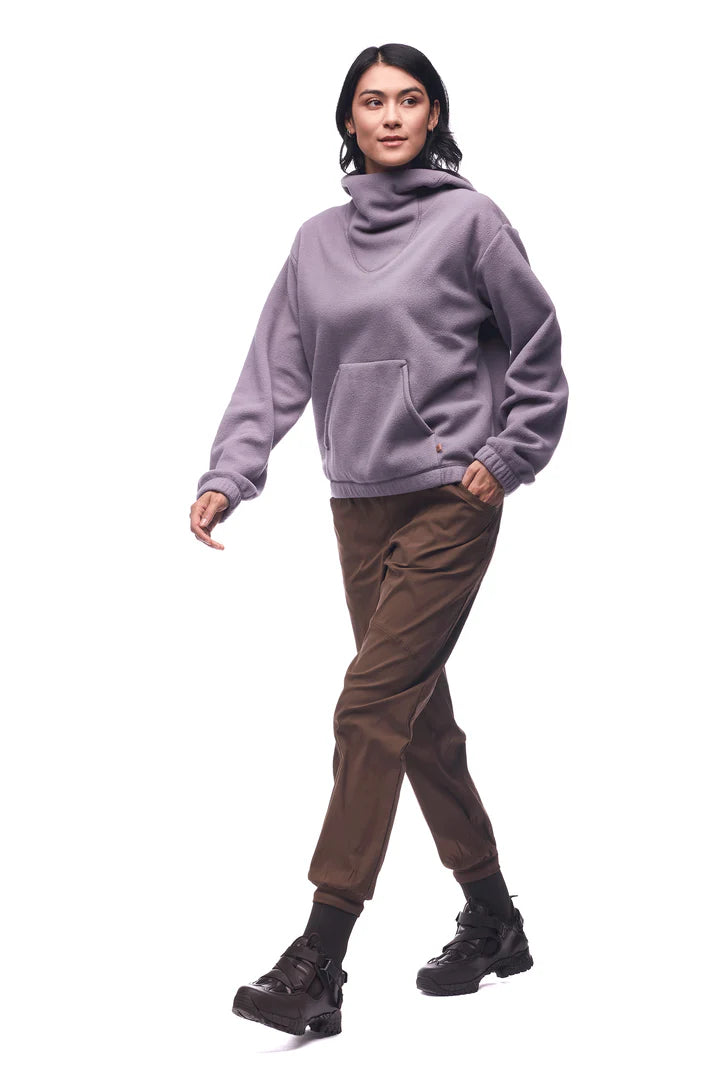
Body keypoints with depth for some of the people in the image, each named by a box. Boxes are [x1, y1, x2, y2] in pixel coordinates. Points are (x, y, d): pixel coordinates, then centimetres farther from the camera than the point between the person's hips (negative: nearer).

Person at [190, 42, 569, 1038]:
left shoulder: (468, 219, -3)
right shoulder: (318, 240, 10)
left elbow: (538, 347, 3)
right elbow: (276, 371, 5)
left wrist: (505, 458, -4)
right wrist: (227, 476, -6)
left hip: (450, 502, -6)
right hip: (359, 507, 6)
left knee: (373, 705, -14)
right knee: (419, 716, 11)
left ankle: (318, 968, -13)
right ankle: (493, 921, 27)